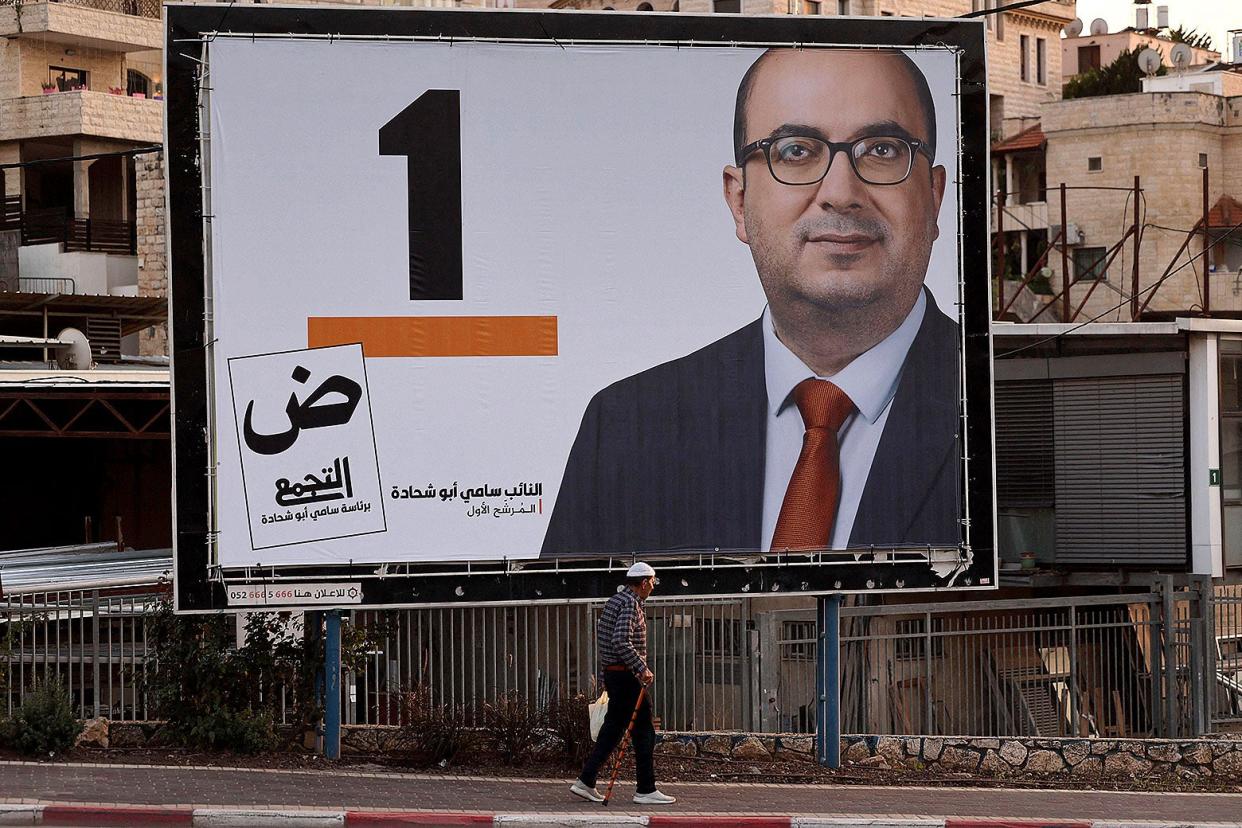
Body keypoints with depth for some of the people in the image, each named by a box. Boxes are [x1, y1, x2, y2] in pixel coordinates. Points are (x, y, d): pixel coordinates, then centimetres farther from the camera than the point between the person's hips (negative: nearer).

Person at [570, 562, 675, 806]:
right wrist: (642, 668, -25)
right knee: (644, 731, -3)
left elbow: (600, 635, 21)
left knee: (612, 728, 13)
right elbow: (621, 641, -26)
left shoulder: (614, 601, 14)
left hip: (610, 673, 10)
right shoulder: (630, 604, -15)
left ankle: (585, 781, 10)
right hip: (626, 674, -10)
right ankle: (646, 790, -1)